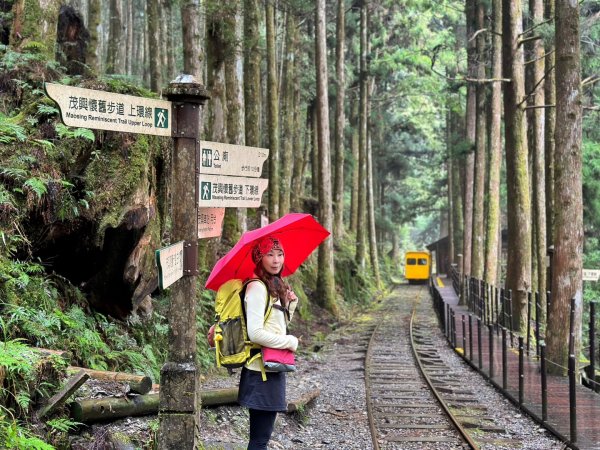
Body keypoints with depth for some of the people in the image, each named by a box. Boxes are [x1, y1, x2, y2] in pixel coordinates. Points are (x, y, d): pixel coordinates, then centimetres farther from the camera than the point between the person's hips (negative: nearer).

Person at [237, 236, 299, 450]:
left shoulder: (275, 286, 15)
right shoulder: (257, 288, -15)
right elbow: (255, 333, -23)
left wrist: (291, 303, 7)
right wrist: (291, 342, -12)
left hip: (274, 369, 10)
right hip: (261, 371, -10)